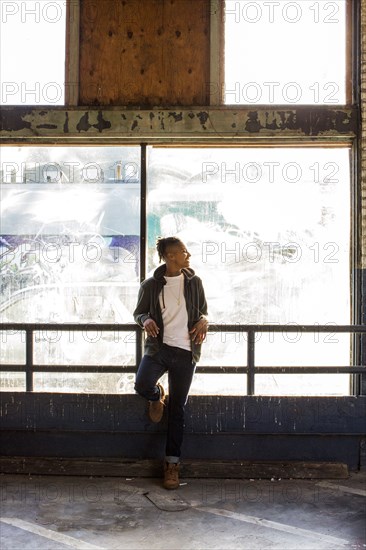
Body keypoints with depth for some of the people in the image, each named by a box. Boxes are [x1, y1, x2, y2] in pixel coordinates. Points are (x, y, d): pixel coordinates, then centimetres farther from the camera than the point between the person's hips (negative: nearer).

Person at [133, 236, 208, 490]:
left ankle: (172, 464, 15)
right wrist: (145, 320, -13)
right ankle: (157, 396, 14)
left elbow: (203, 309, 16)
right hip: (158, 347, -1)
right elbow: (139, 312, 10)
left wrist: (204, 321, -7)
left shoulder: (194, 282, 4)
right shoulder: (151, 285, -1)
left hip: (185, 351, 1)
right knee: (142, 385, -27)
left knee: (177, 409, 4)